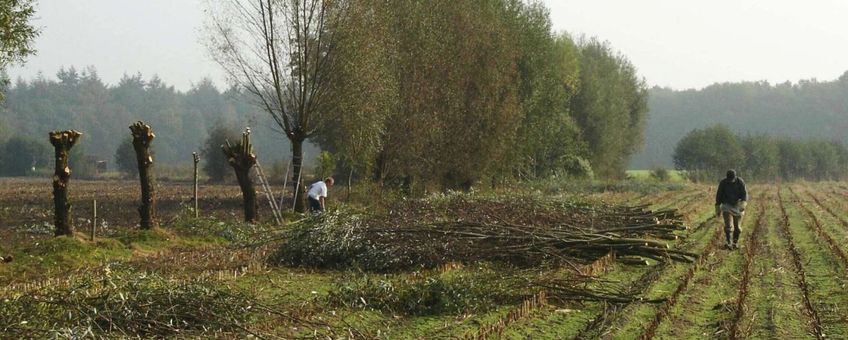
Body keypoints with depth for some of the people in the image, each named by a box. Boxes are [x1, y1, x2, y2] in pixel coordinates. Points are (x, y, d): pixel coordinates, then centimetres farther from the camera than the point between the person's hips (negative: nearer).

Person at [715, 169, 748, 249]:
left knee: (737, 227, 6)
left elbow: (745, 193, -18)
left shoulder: (740, 182, -12)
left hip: (738, 206, 1)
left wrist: (744, 203, -37)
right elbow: (719, 195, -2)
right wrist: (718, 208, 1)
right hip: (727, 206, -1)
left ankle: (735, 242, 22)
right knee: (728, 226, -15)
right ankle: (729, 243, -17)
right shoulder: (723, 183, -11)